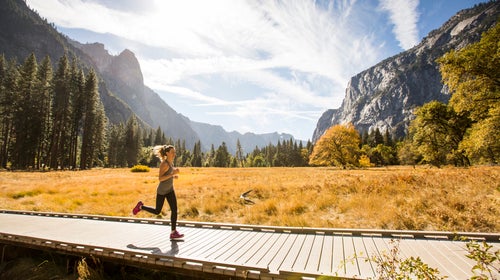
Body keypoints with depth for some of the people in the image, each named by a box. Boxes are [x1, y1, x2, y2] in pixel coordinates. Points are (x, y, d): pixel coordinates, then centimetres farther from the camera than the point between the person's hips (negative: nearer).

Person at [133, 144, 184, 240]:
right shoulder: (164, 163, -22)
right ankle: (141, 207, 35)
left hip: (170, 189, 7)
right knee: (157, 211, 11)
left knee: (174, 210, -3)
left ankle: (173, 233, 3)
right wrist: (173, 173, -32)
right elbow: (160, 178, -26)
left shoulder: (171, 162, 4)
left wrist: (174, 176, 0)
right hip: (161, 190, -7)